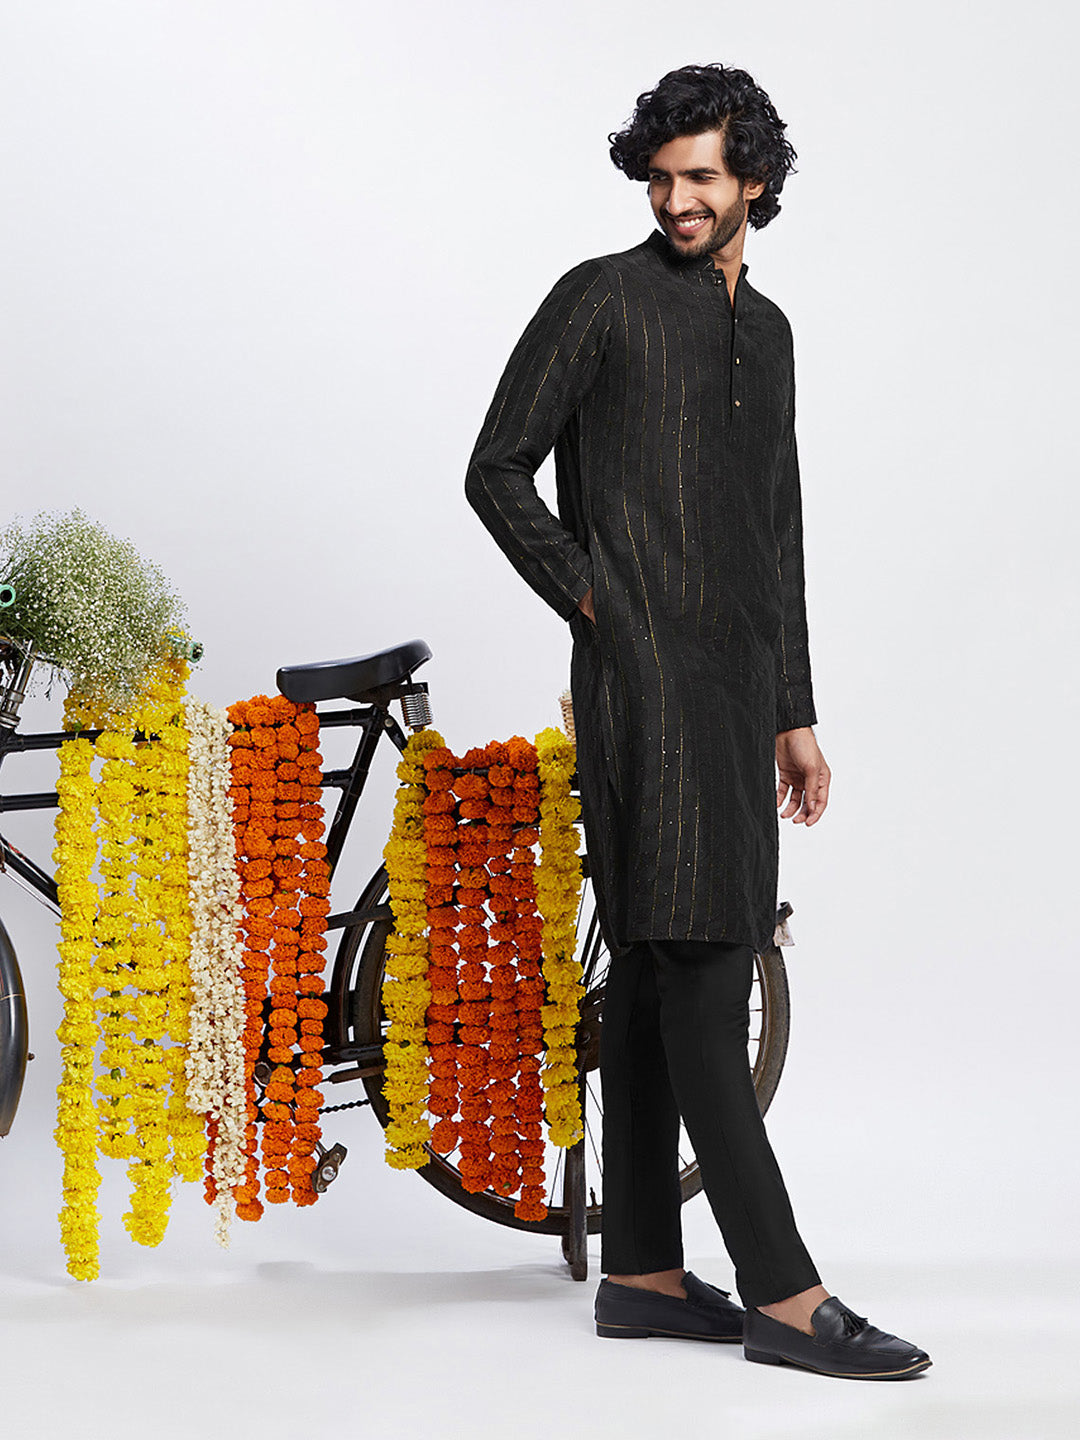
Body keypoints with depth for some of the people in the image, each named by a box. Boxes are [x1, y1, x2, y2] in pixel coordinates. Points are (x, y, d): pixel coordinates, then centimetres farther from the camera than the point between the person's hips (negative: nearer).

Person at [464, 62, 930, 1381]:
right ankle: (783, 1297, -11)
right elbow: (497, 471, -3)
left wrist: (795, 713, 19)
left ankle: (641, 1274, 15)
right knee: (704, 975, -11)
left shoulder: (767, 331, 20)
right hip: (645, 677, -7)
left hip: (736, 681, 8)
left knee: (656, 976, 9)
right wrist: (595, 606, -8)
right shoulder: (601, 299, -1)